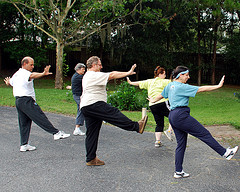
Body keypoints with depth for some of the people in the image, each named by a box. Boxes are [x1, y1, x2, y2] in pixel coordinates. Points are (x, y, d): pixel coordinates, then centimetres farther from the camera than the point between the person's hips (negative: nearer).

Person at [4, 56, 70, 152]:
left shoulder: (16, 74, 20)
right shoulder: (24, 73, -9)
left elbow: (9, 82, 39)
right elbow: (32, 75, -33)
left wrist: (8, 81, 65)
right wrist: (43, 74, -52)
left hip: (18, 101, 9)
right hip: (26, 100, -9)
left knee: (24, 123, 10)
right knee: (41, 117, -12)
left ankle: (24, 145, 12)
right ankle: (56, 133, -14)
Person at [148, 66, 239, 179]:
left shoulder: (170, 85, 15)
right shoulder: (182, 87, -11)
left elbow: (161, 95, 30)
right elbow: (200, 89, -13)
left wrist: (153, 100, 51)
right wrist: (218, 86, -11)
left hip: (173, 116, 9)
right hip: (181, 115, -9)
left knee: (181, 144, 11)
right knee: (204, 134, -3)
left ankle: (178, 172, 13)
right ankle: (226, 153, 4)